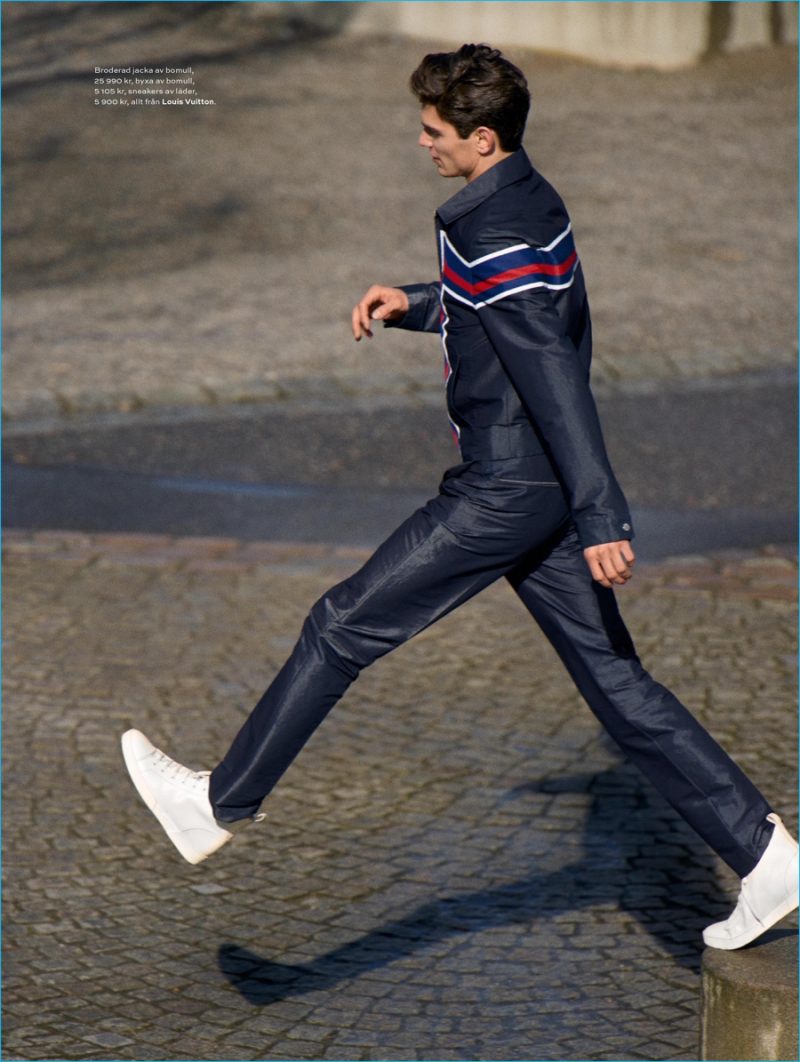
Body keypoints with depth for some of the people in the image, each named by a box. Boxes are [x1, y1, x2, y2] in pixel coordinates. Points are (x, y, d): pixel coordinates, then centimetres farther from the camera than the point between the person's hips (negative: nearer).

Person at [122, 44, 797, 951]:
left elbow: (555, 381, -25)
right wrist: (414, 304, 19)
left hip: (505, 493, -10)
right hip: (545, 492, 10)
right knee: (615, 681, 10)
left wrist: (602, 520, -28)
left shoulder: (495, 237, -20)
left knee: (344, 627, 1)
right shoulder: (529, 203, 11)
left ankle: (221, 803, 12)